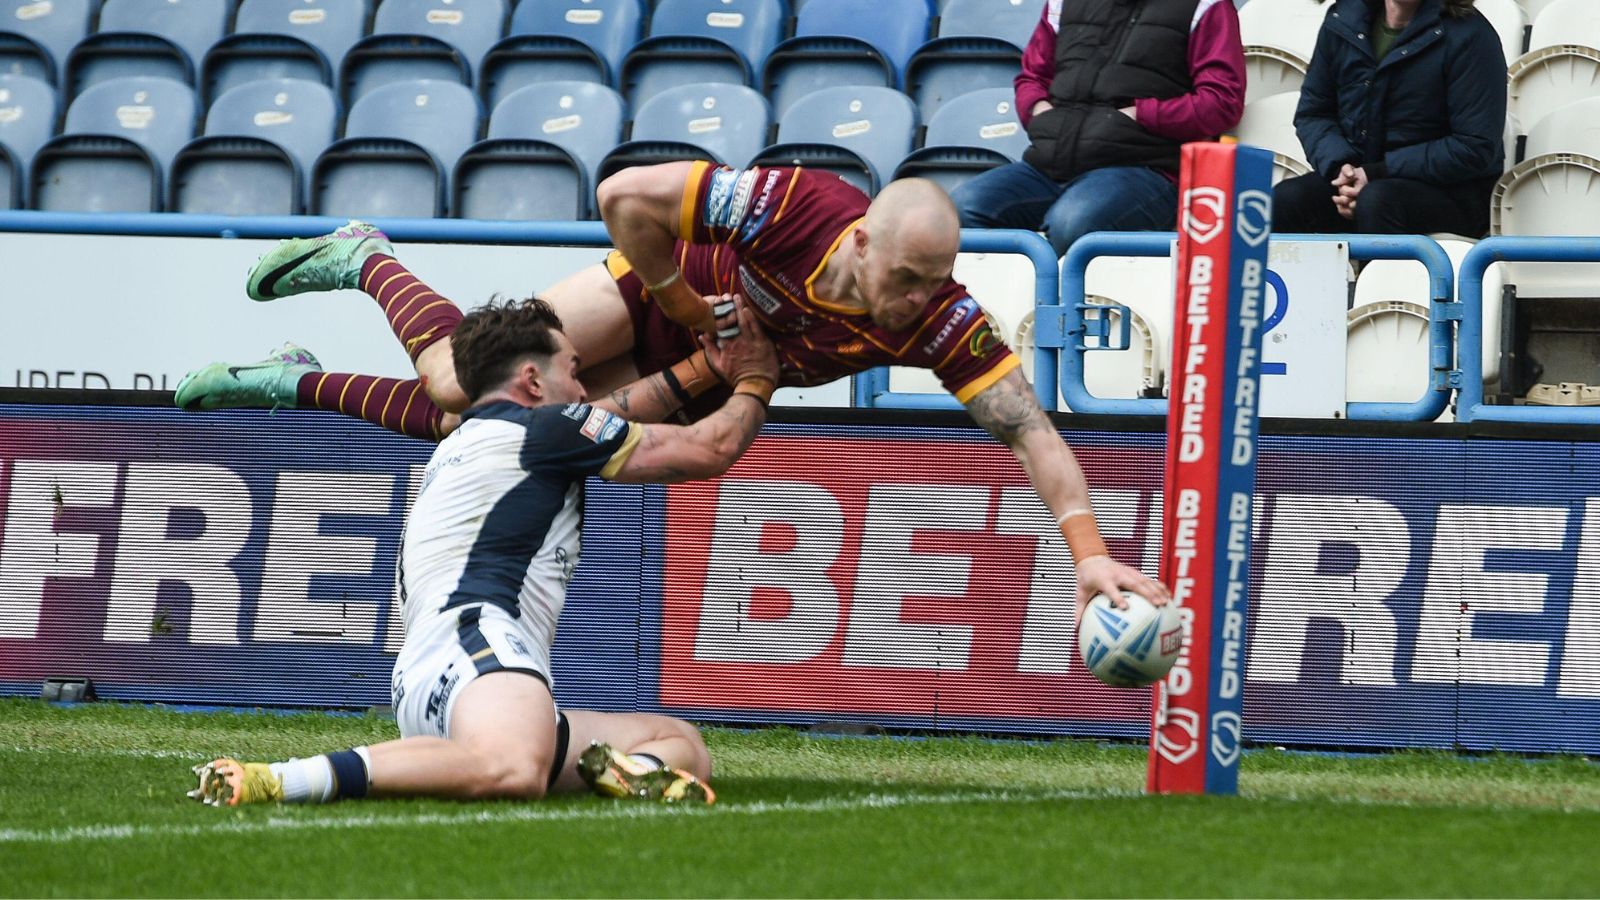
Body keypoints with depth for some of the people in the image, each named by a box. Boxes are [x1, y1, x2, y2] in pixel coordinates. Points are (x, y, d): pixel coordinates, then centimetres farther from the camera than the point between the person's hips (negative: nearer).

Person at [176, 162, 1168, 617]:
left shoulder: (942, 321, -34)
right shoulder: (797, 206, -41)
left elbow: (1033, 431, -33)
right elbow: (628, 196, -35)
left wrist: (1090, 551, -45)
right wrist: (696, 309, -27)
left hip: (709, 378, 3)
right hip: (660, 288, -3)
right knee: (461, 378, -8)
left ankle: (298, 382, 28)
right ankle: (362, 258, 27)